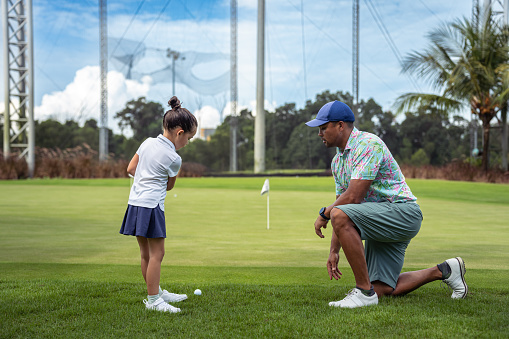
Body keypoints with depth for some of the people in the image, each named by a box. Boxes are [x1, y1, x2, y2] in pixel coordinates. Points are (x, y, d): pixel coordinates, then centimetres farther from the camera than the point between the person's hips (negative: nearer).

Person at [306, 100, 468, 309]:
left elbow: (353, 197, -23)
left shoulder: (368, 144, -16)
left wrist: (324, 214, -8)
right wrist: (334, 251, 8)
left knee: (340, 215, -31)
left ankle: (364, 291, -25)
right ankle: (442, 271, 24)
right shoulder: (337, 160, 14)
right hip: (380, 224, 10)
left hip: (403, 212, -10)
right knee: (383, 289, 5)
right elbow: (342, 203, 15)